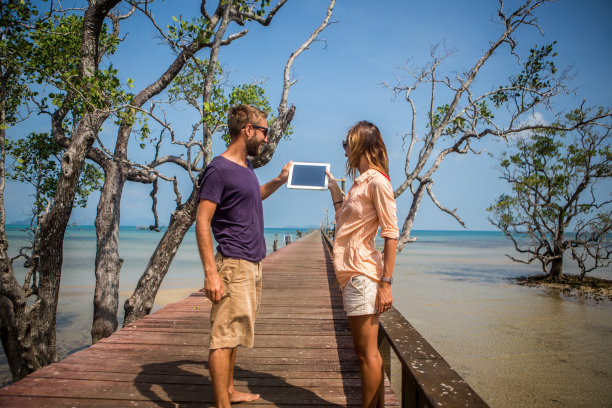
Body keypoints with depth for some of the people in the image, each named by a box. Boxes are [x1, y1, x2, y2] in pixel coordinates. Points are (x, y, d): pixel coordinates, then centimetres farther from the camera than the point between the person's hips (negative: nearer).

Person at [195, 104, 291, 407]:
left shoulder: (245, 166, 14)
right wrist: (211, 273, -22)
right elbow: (202, 222, -16)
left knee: (232, 334, 17)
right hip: (233, 265, -9)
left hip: (252, 264, 9)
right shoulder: (219, 169, -12)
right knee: (224, 337, -3)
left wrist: (279, 181, 23)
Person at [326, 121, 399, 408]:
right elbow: (343, 225, 22)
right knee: (365, 351, 16)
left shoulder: (377, 180, -10)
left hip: (363, 274, -10)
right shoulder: (360, 182, 16)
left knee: (367, 353, 0)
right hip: (352, 274, 10)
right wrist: (334, 189, 23)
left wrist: (386, 283, -19)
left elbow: (391, 234, -15)